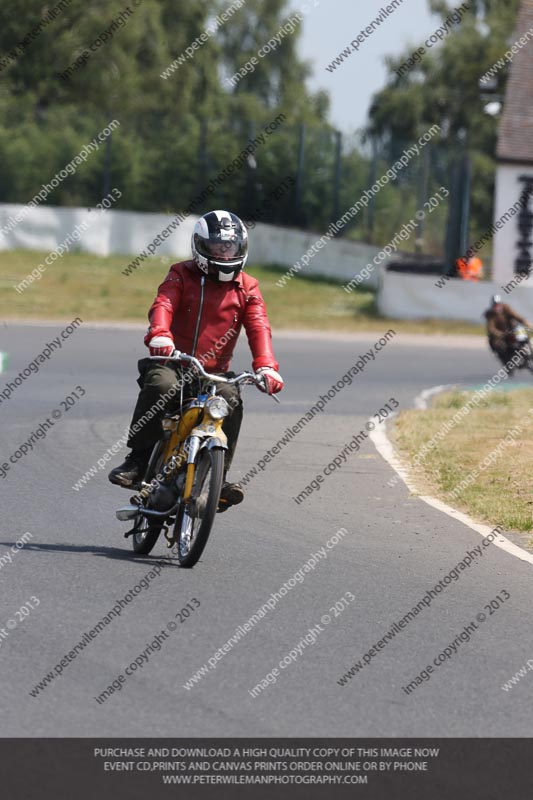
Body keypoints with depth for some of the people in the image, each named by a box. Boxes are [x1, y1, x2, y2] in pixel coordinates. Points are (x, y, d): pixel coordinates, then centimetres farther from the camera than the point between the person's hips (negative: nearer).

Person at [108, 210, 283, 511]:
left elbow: (259, 327, -2)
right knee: (159, 386, -34)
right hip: (173, 361, -2)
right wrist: (159, 334, -37)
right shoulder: (182, 275, 6)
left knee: (231, 400, -28)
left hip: (215, 372, 2)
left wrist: (265, 365, -22)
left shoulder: (247, 288, 12)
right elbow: (164, 304, -13)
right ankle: (138, 459, -24)